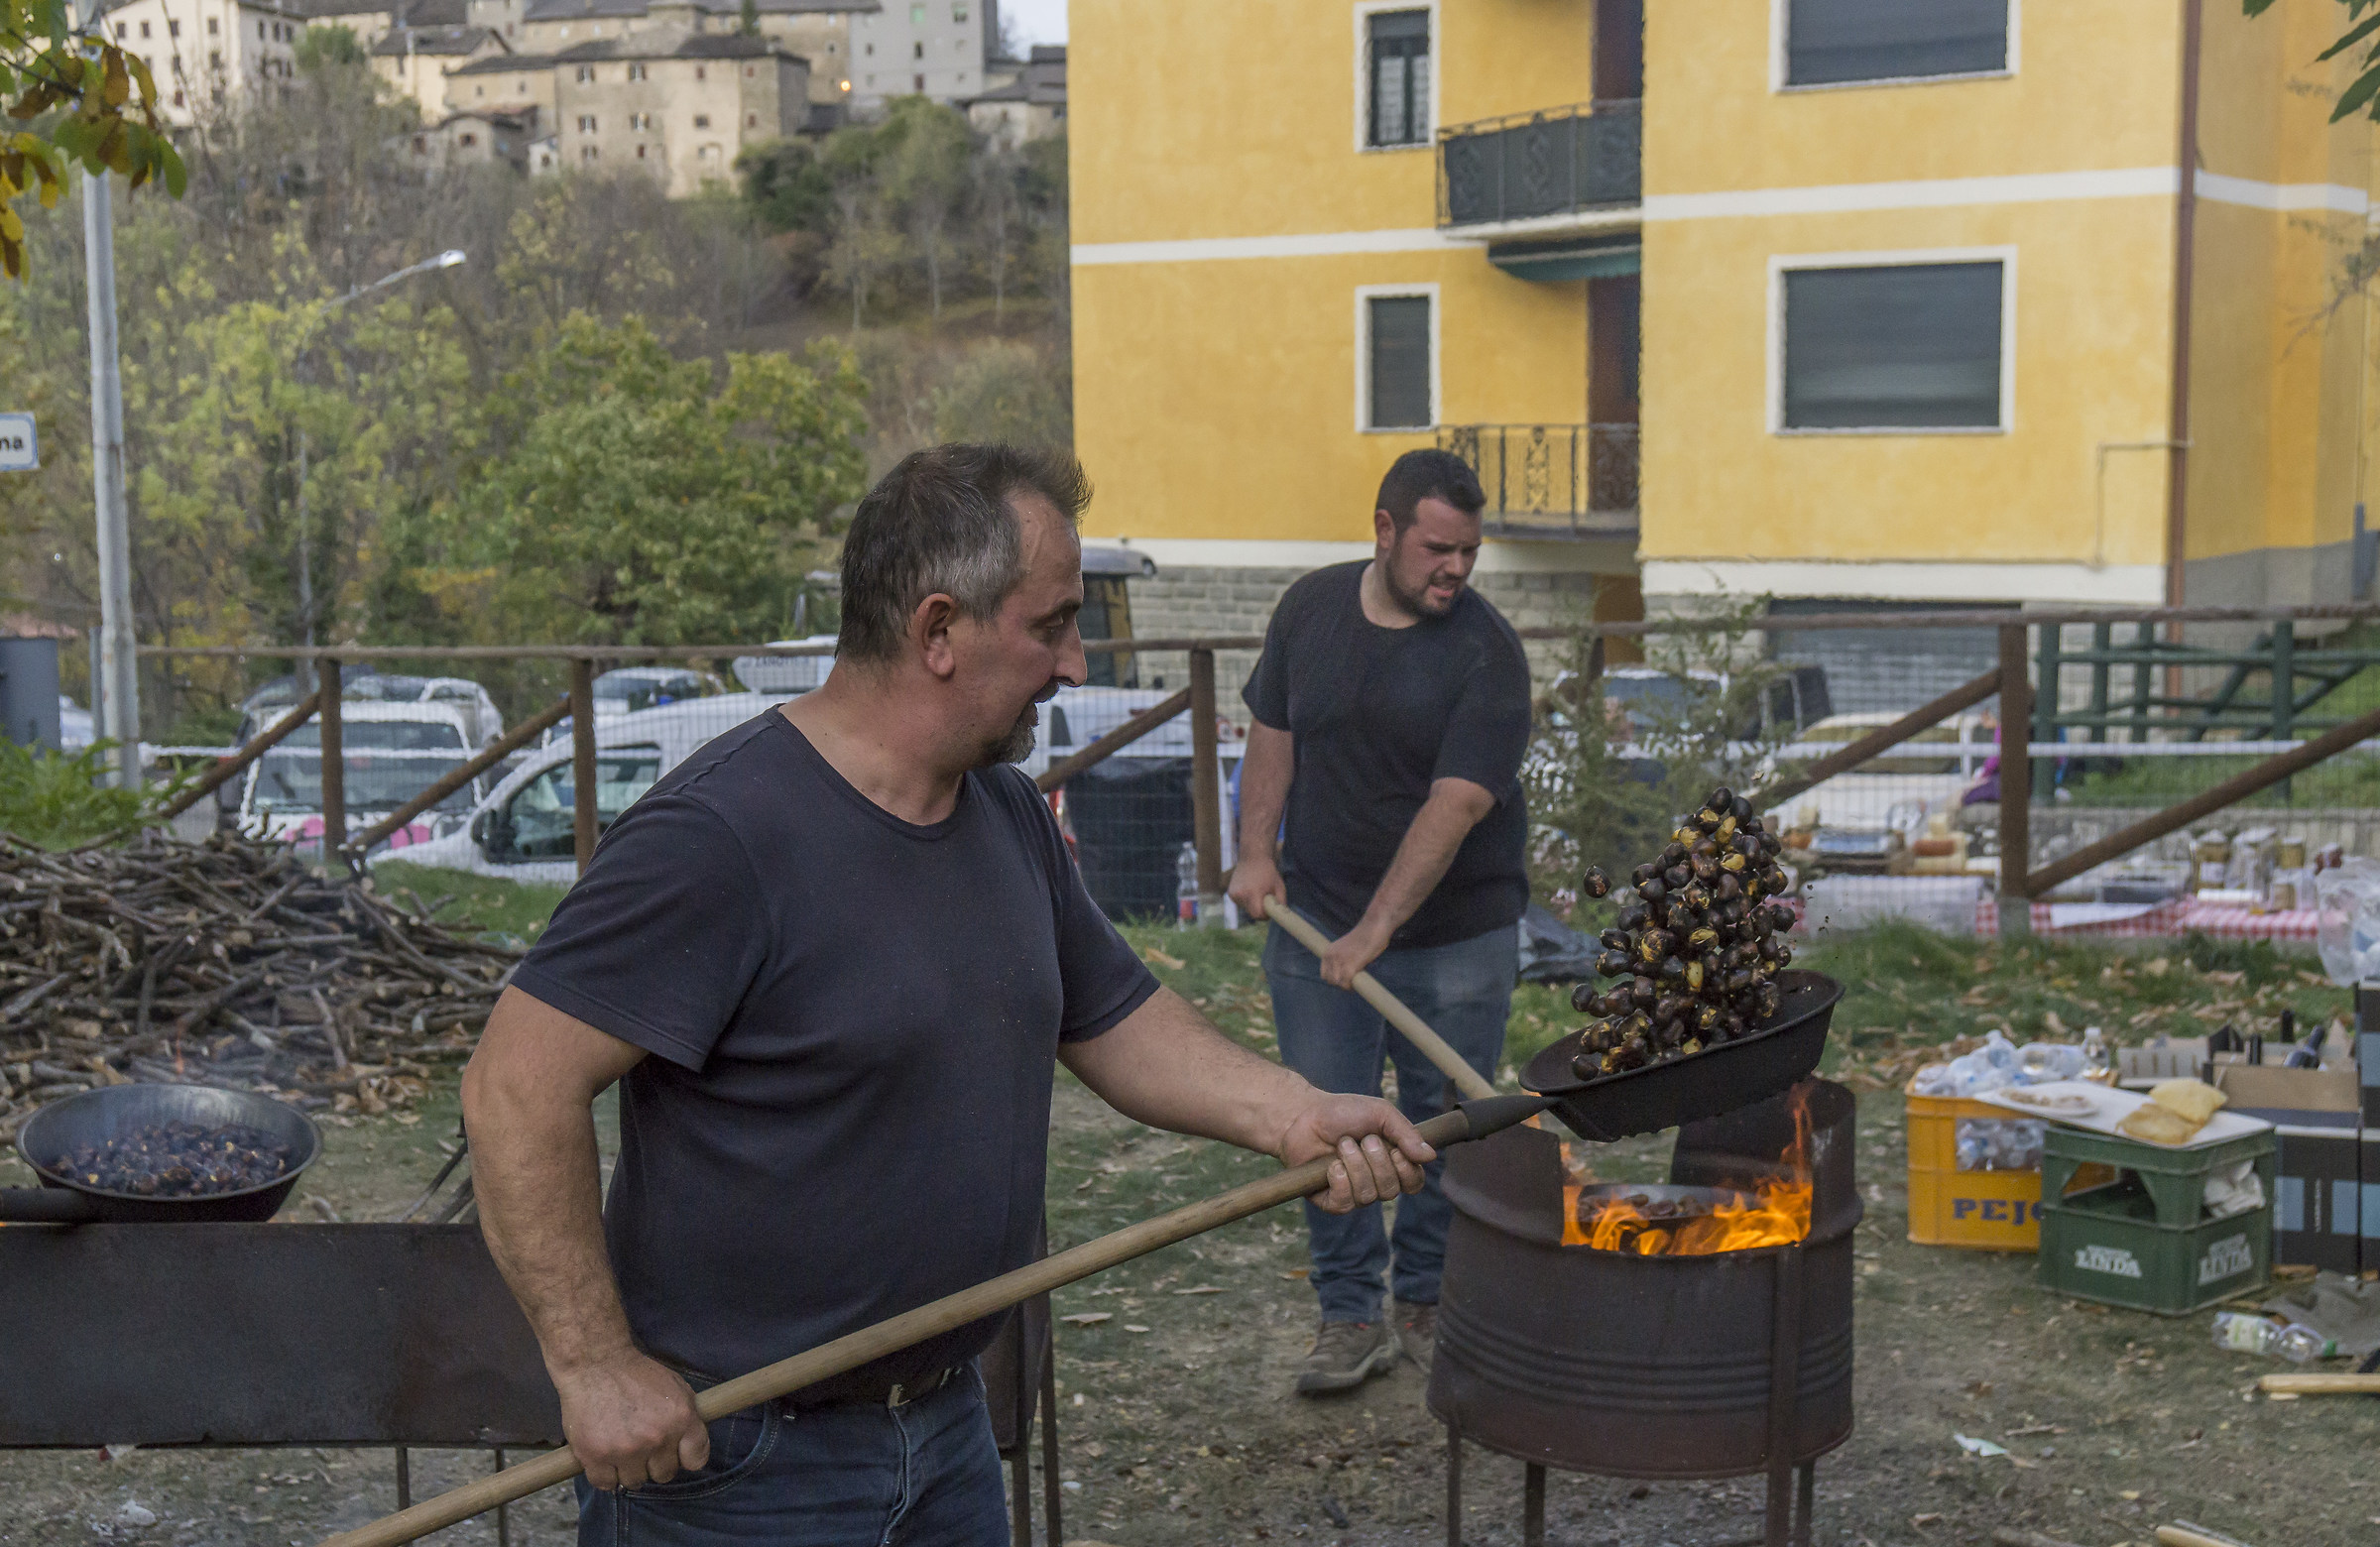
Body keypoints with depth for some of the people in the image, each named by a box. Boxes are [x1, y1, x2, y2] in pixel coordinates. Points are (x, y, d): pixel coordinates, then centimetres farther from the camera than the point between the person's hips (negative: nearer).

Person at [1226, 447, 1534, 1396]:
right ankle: (1351, 1315, 14)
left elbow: (1457, 802, -21)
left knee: (1446, 1123, 7)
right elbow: (1273, 735, 11)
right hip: (1316, 921, 3)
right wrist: (1256, 851, -3)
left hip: (1454, 936, -3)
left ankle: (1428, 1305, 25)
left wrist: (1377, 930, -27)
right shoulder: (1310, 608, 1)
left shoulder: (1485, 651, -13)